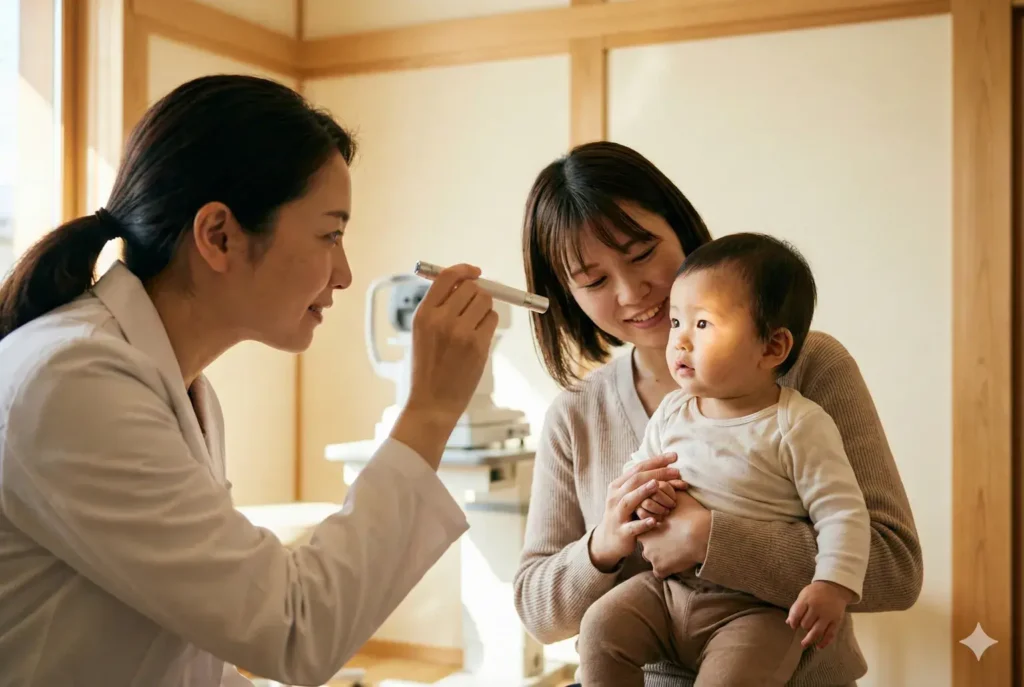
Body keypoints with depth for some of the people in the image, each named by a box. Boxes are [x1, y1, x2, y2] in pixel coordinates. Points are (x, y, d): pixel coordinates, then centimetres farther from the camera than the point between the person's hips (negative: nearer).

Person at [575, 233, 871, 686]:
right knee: (601, 626, -12)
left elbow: (841, 511, -11)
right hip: (667, 589, 5)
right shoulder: (671, 412, 5)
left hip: (757, 609, -5)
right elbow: (637, 465, 20)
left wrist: (833, 585, -24)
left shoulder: (799, 426, -11)